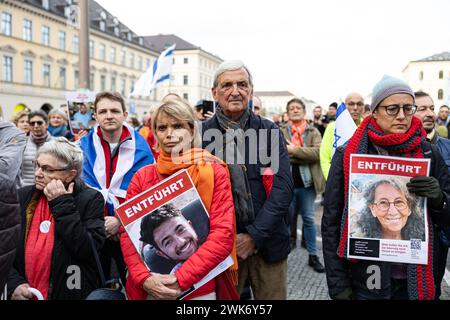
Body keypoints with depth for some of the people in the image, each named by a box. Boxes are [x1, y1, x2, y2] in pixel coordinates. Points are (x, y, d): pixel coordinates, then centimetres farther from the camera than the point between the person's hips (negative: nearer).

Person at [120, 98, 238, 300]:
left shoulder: (215, 173, -5)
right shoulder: (142, 176, 2)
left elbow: (223, 234, -12)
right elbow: (128, 232, 0)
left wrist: (181, 279, -17)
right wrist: (144, 278, -15)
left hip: (200, 288, -2)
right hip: (150, 289, 2)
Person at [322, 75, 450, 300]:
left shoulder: (428, 154, 1)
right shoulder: (348, 155, -7)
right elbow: (331, 222, -5)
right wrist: (338, 285, -8)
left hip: (418, 281, 3)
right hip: (366, 281, -2)